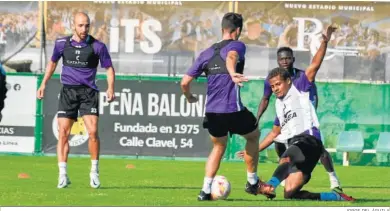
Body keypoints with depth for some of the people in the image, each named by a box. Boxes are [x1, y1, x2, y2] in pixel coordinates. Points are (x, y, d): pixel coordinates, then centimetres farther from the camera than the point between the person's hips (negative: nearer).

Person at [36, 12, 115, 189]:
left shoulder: (97, 46, -4)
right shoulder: (62, 43, 3)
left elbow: (109, 68, 4)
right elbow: (52, 63, 21)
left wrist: (110, 88, -10)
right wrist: (44, 84, 18)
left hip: (88, 92, -2)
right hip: (68, 91, 2)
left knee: (93, 131, -14)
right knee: (63, 133, -6)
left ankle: (94, 172, 2)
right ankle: (63, 175, -2)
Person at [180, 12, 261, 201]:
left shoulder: (207, 54, 14)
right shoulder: (237, 46, 0)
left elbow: (185, 82, 12)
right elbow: (231, 56, -27)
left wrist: (190, 98, 32)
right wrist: (232, 73, -48)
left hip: (211, 112, 5)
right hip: (233, 110, -5)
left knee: (218, 147, 26)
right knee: (254, 136, 24)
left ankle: (206, 190, 13)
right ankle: (252, 182, 29)